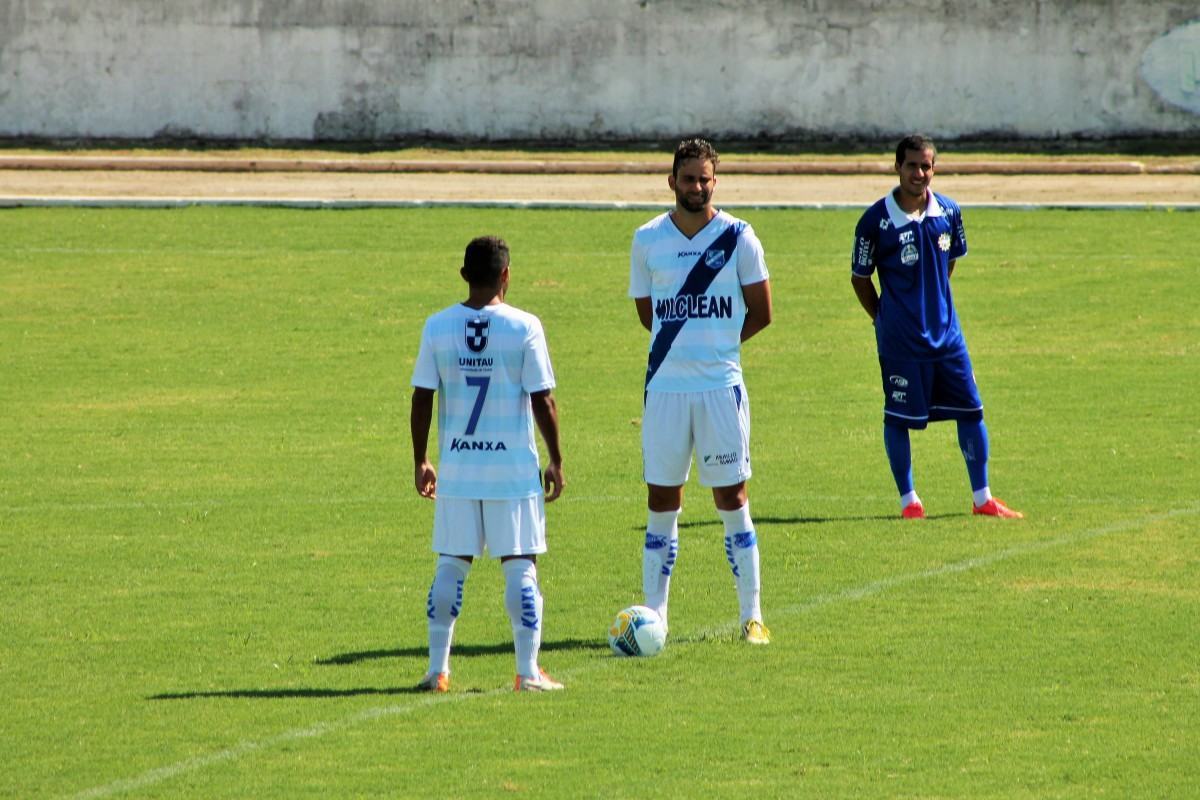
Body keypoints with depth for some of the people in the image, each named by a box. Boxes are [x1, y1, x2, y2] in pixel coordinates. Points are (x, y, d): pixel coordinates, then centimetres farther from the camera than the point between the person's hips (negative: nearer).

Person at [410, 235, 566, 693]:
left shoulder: (437, 327, 0)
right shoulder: (524, 328, -7)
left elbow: (421, 399, 3)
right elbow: (543, 401, -6)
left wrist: (420, 462, 12)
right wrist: (556, 461, 4)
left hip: (456, 470, 2)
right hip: (515, 468, -2)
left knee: (451, 565, 9)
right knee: (520, 566, 3)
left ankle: (437, 669, 8)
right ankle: (528, 671, 2)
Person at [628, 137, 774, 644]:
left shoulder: (738, 237, -1)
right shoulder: (648, 240, 4)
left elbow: (761, 313, 5)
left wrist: (716, 342, 4)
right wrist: (691, 342, 6)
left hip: (721, 385, -1)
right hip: (665, 387, 1)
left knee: (732, 499, 2)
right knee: (661, 503, 4)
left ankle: (751, 616, 7)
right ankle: (654, 615, 8)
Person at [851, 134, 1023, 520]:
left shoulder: (949, 212, 2)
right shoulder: (876, 220, -11)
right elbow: (860, 278, -1)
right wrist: (887, 320, 5)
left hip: (946, 333, 4)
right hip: (900, 342, -4)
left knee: (971, 410, 5)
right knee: (898, 417, 2)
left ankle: (982, 498, 14)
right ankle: (908, 499, 16)